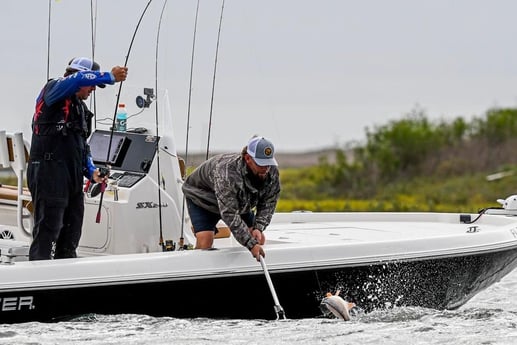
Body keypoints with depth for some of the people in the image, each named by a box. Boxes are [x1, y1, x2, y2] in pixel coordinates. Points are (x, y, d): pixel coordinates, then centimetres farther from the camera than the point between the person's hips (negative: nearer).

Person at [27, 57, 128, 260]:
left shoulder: (80, 108, 23)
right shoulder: (53, 89, -3)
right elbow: (76, 80, -25)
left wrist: (91, 172, 10)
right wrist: (109, 77, -23)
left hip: (72, 177, 9)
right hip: (49, 173, -9)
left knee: (71, 235, 9)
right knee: (48, 230, -12)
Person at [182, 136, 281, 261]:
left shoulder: (272, 172, -25)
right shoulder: (226, 172, -46)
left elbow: (267, 205, -12)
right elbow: (229, 215, -45)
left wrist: (258, 228, -32)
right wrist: (251, 244, -49)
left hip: (240, 202, 6)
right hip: (202, 198, -6)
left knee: (258, 239, -3)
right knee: (204, 241, -23)